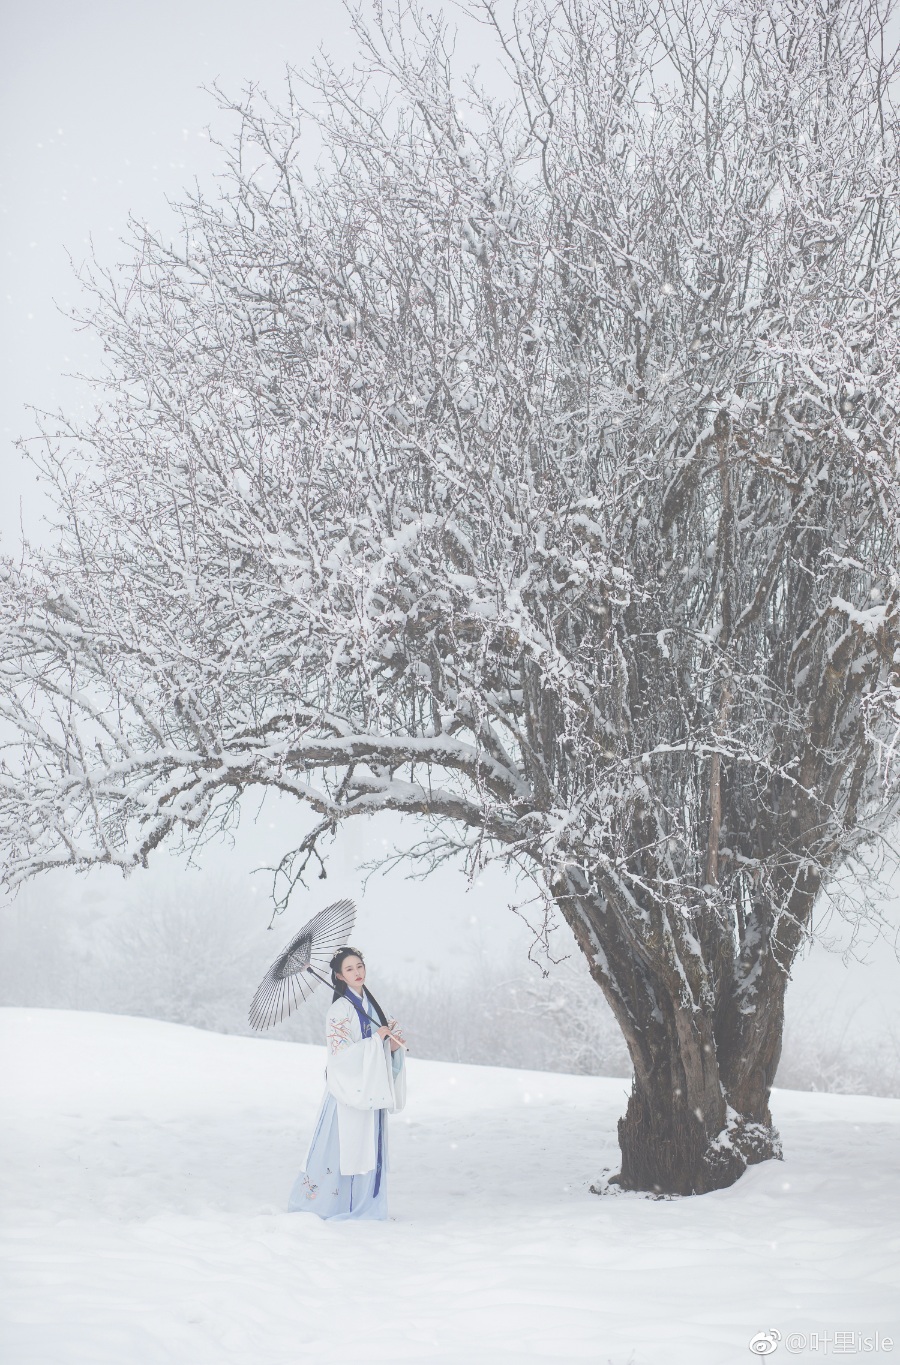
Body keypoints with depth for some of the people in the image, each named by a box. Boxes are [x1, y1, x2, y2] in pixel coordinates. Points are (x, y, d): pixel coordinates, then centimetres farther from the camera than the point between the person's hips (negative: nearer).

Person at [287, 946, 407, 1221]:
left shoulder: (370, 1005, 12)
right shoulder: (340, 1009, -11)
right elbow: (341, 1053, -18)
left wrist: (393, 1046, -3)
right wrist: (377, 1039, -16)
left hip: (370, 1090, 7)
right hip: (348, 1090, -7)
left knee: (368, 1150, 9)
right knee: (341, 1148, -6)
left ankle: (362, 1206, 16)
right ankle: (316, 1203, 4)